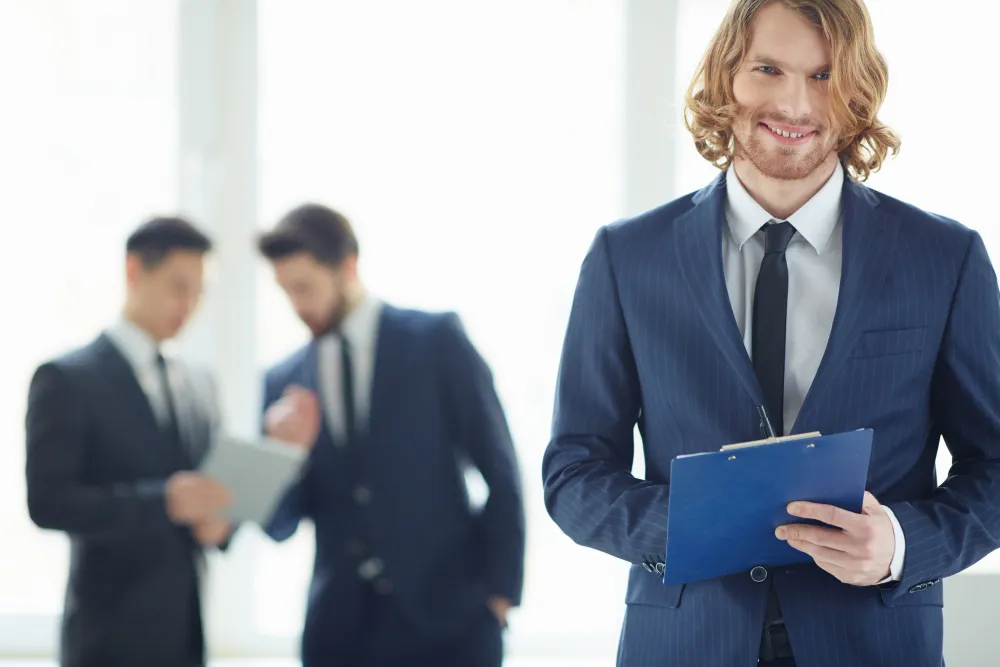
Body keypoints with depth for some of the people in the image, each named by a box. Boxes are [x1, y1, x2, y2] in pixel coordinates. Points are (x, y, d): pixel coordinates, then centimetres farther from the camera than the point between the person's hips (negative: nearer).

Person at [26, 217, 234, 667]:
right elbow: (47, 501, -16)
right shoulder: (66, 378, -7)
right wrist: (162, 500, -25)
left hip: (184, 629, 7)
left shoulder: (198, 386, 15)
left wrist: (217, 521, -5)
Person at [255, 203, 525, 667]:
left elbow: (499, 469, -1)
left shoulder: (437, 341, 0)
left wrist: (499, 593, -6)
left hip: (445, 616, -3)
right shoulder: (284, 383, 9)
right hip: (340, 629, 3)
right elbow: (280, 525, 11)